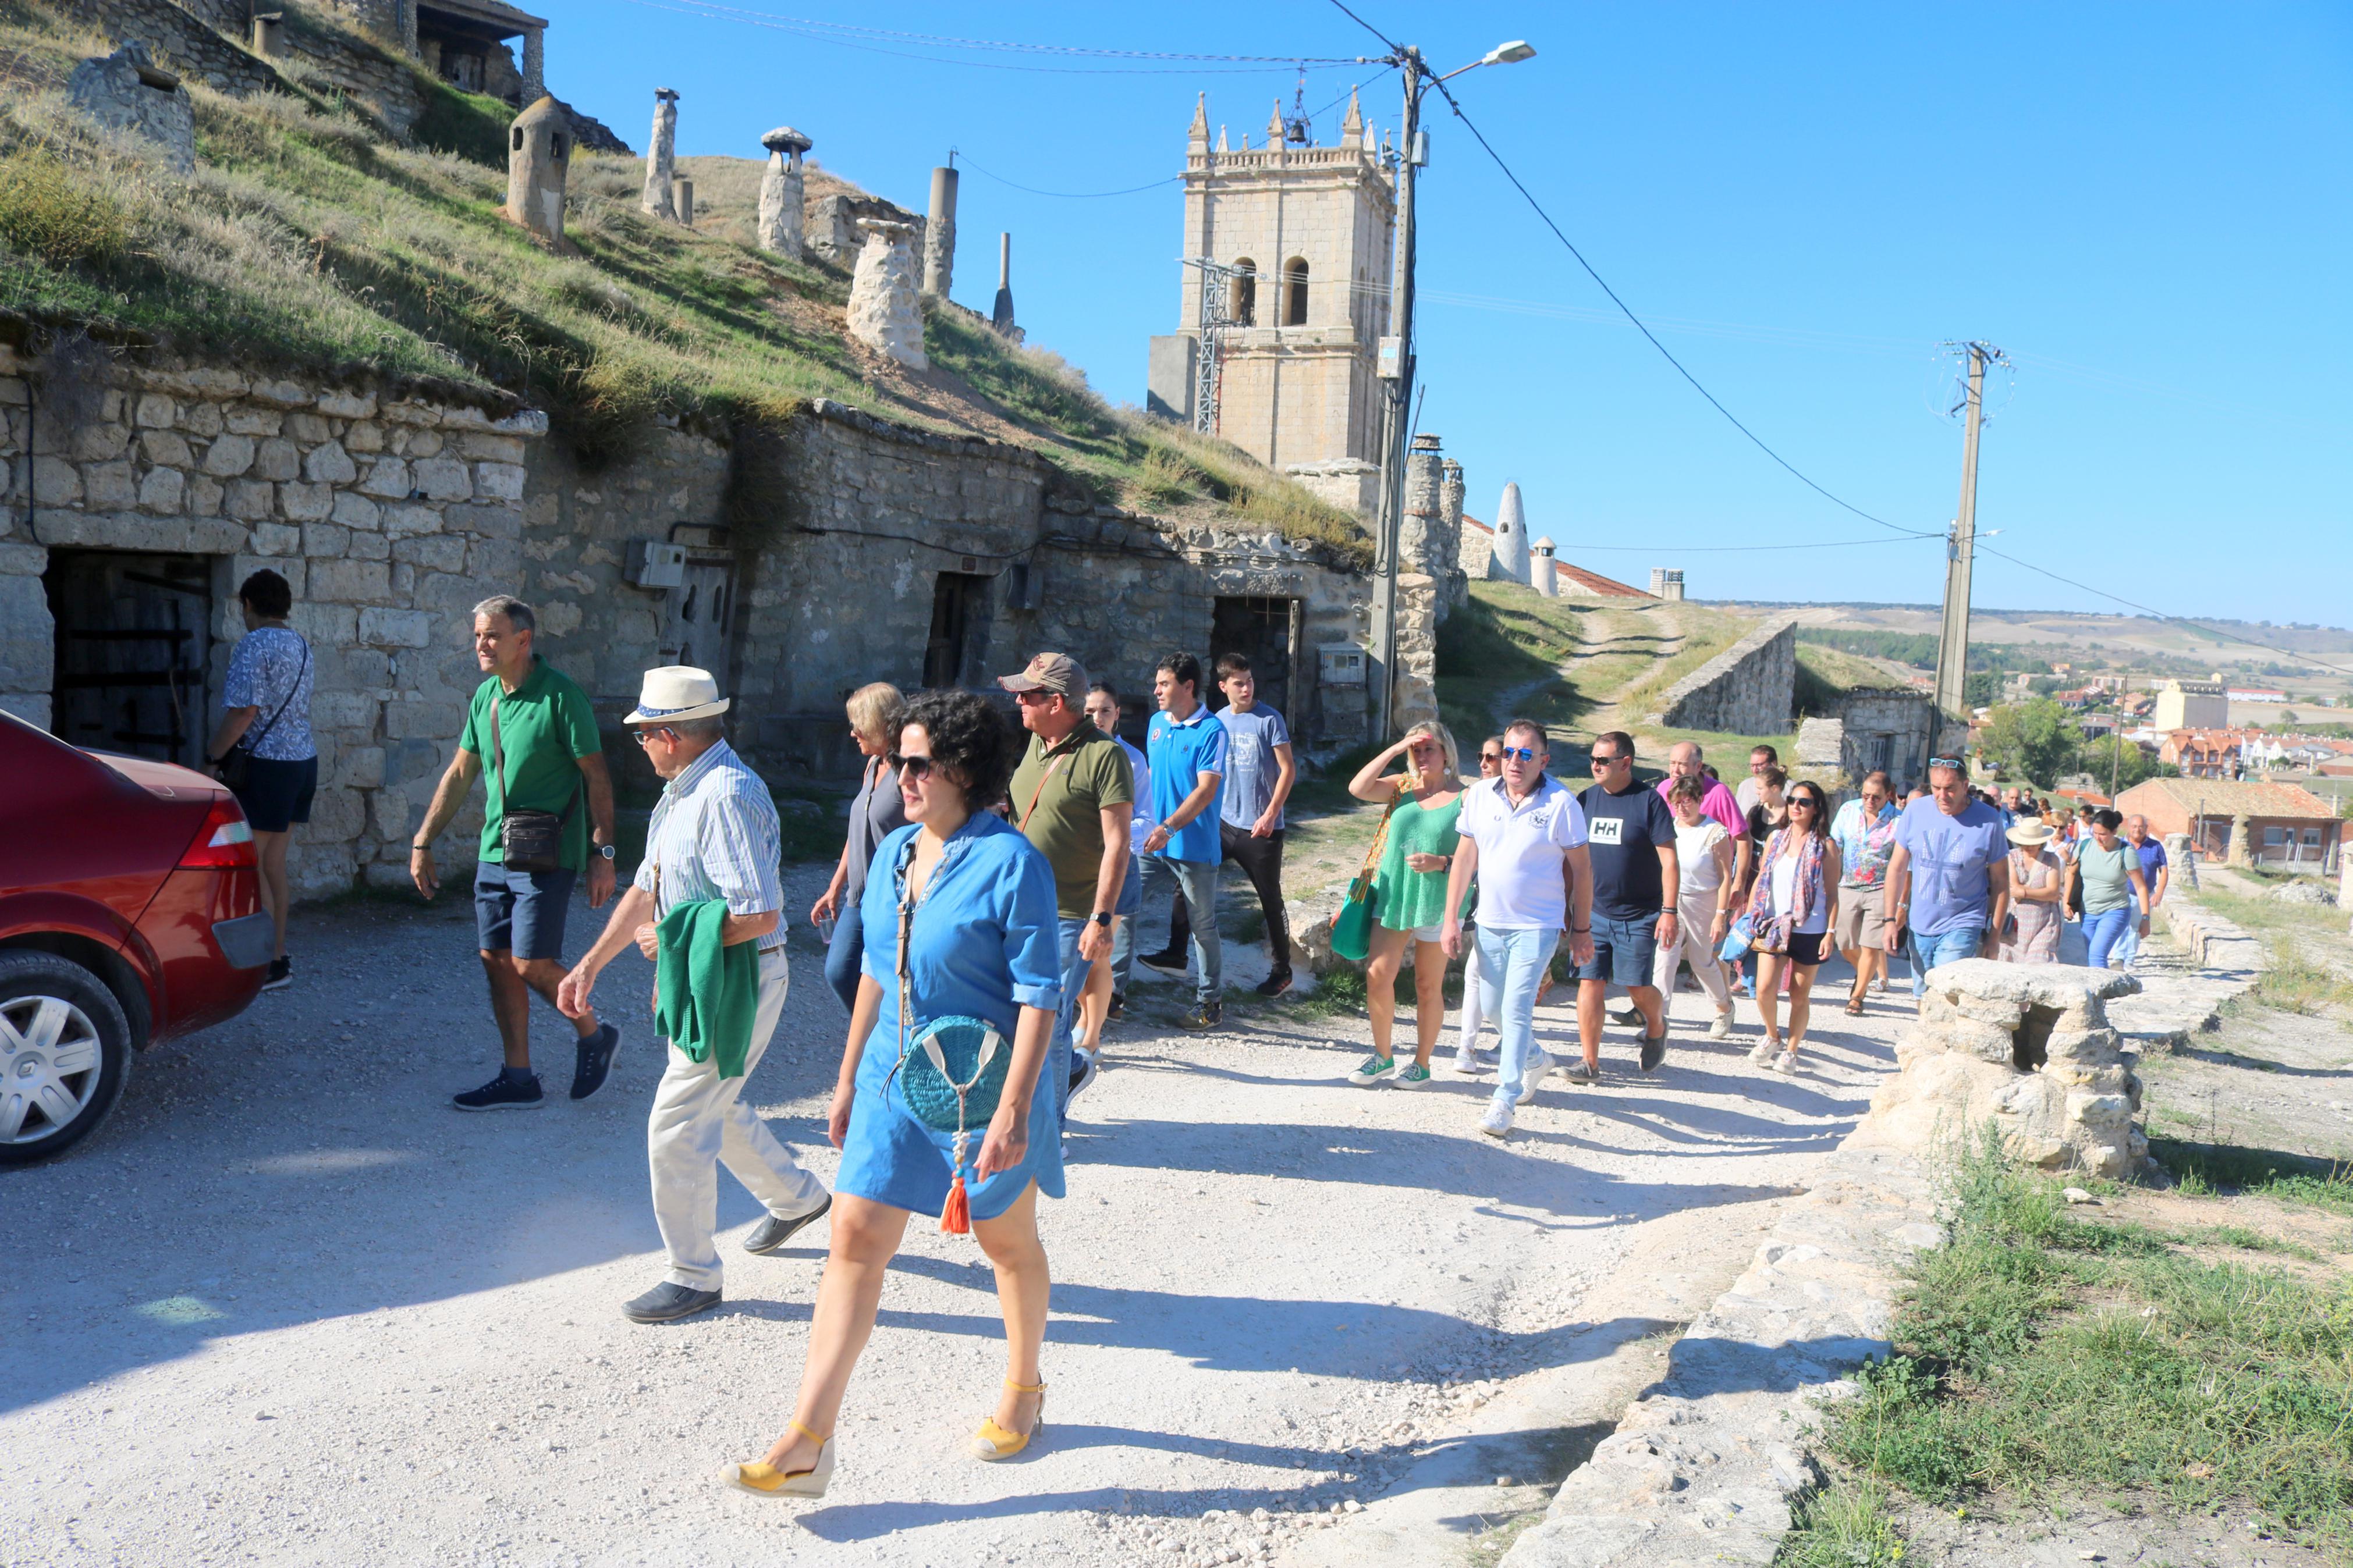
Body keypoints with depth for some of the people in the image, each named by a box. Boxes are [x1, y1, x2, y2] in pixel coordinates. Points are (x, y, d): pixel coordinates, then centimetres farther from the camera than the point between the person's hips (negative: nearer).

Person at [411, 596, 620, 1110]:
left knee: (532, 963, -9)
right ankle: (518, 1079, 17)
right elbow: (460, 774, 17)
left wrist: (603, 854, -15)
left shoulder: (560, 694, -12)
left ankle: (593, 1034, 17)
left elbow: (596, 776, -11)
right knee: (498, 961, 7)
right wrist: (422, 844, 16)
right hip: (495, 850, 7)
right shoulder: (485, 696, 9)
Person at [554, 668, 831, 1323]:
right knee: (715, 1107, 26)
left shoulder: (727, 797, -24)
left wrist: (671, 941, -17)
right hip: (701, 981, 10)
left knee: (677, 1129, -4)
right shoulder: (680, 792, 9)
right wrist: (590, 965, 14)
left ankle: (693, 1277, 13)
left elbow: (759, 916, -28)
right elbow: (646, 889, 16)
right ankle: (796, 1197, 48)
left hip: (736, 984, -10)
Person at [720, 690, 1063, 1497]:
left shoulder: (1012, 862, -17)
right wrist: (848, 1078, 15)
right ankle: (808, 1442, 4)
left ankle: (1023, 1390, 38)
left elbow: (1039, 995, -18)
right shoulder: (894, 852, 4)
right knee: (855, 1235, 0)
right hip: (896, 1076, 6)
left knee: (1008, 1241, 13)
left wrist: (1014, 1109, -22)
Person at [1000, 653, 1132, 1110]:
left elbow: (1117, 844, -16)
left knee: (1047, 1026, -3)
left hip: (1068, 917, -8)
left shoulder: (1104, 755, -14)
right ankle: (1074, 1069, 38)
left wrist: (1102, 918, -21)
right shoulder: (1036, 745, 10)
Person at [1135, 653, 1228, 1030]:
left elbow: (1206, 790, -20)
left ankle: (1211, 1001, 18)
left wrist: (1169, 827, -29)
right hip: (1152, 842, 7)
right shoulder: (1157, 723, 9)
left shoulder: (1211, 730, -13)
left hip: (1194, 847, -6)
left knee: (1202, 926, 5)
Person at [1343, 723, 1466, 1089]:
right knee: (1378, 976, -1)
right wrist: (1395, 750, -8)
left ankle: (1422, 1064, 19)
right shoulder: (1402, 787, 8)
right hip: (1393, 895, 3)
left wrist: (1441, 862, -21)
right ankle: (1382, 1056, 16)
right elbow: (1358, 788, -8)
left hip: (1438, 903, -3)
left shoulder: (1465, 798, -2)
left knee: (1428, 986, 6)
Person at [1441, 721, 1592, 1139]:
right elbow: (1464, 857, 5)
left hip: (1537, 926, -5)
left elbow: (1581, 869, -4)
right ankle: (1535, 1060, 44)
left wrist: (1582, 929, -1)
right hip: (1490, 923, 5)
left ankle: (1504, 1100, -3)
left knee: (1516, 1009, -11)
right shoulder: (1479, 795, 0)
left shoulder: (1561, 803, -11)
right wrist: (1451, 917, 3)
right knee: (1497, 1010, 16)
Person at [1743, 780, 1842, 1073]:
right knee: (1764, 989, -7)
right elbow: (1761, 880, 13)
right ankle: (1772, 1036, 19)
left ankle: (1791, 1050, 21)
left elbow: (1832, 893, -2)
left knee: (1800, 996, 5)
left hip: (1809, 930, -3)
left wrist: (1830, 932, -8)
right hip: (1774, 926, 3)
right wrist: (1749, 917, 7)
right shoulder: (1776, 838, 8)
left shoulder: (1826, 846, -3)